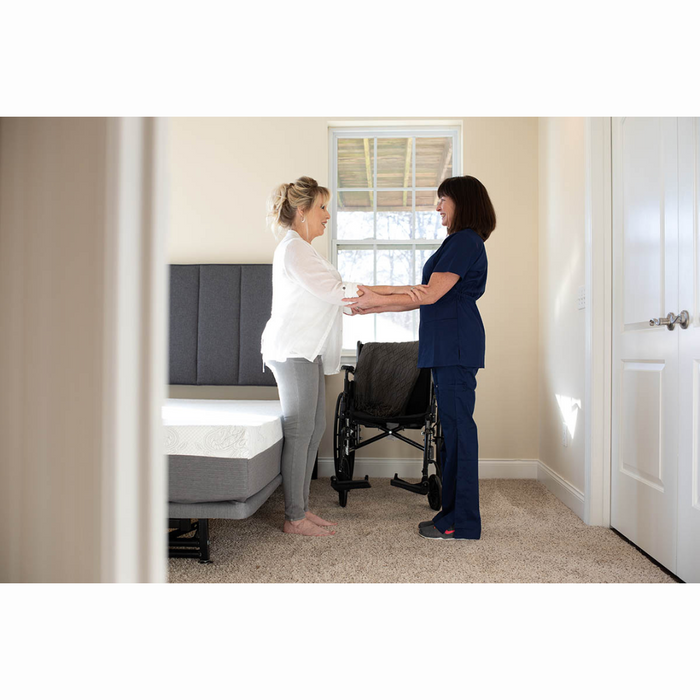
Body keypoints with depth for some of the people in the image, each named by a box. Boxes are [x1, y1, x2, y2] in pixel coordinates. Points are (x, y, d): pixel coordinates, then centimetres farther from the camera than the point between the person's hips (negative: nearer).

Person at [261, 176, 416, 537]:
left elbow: (328, 297, 19)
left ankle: (301, 508, 19)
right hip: (293, 351, -10)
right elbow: (333, 292, -18)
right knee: (299, 430, -6)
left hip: (308, 351, 10)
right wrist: (393, 290, -13)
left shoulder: (302, 249, 20)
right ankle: (294, 518, 4)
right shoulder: (292, 249, -12)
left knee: (315, 427, 10)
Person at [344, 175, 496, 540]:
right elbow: (427, 296, 21)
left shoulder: (465, 241, -8)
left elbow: (431, 294, -16)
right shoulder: (461, 242, 24)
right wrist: (377, 305, 18)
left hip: (456, 346, -10)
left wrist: (378, 300, -12)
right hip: (447, 348, 10)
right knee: (452, 427, 11)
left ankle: (463, 522, 1)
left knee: (458, 426, -7)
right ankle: (454, 512, 19)